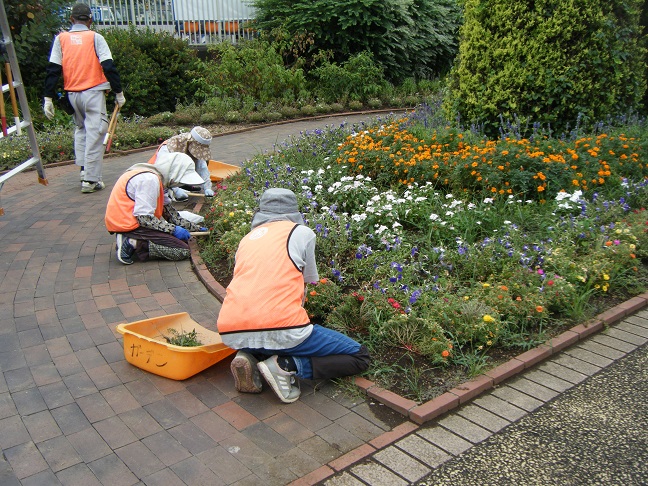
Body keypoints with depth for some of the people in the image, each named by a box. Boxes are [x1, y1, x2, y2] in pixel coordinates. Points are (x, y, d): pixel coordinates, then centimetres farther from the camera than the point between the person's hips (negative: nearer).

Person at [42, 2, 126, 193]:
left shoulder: (60, 39, 8)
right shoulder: (95, 38, 1)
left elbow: (53, 69, 3)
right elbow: (109, 66, -6)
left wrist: (48, 97, 3)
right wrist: (119, 92, 0)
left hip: (72, 93, 4)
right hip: (94, 91, -4)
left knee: (81, 128, 24)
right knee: (95, 134, -3)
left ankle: (84, 169, 16)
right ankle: (90, 180, -5)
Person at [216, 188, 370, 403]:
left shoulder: (247, 239, 23)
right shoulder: (302, 232, 10)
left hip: (232, 335, 6)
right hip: (280, 329, -6)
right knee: (359, 357, 10)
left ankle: (250, 357, 8)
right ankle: (285, 365, -8)